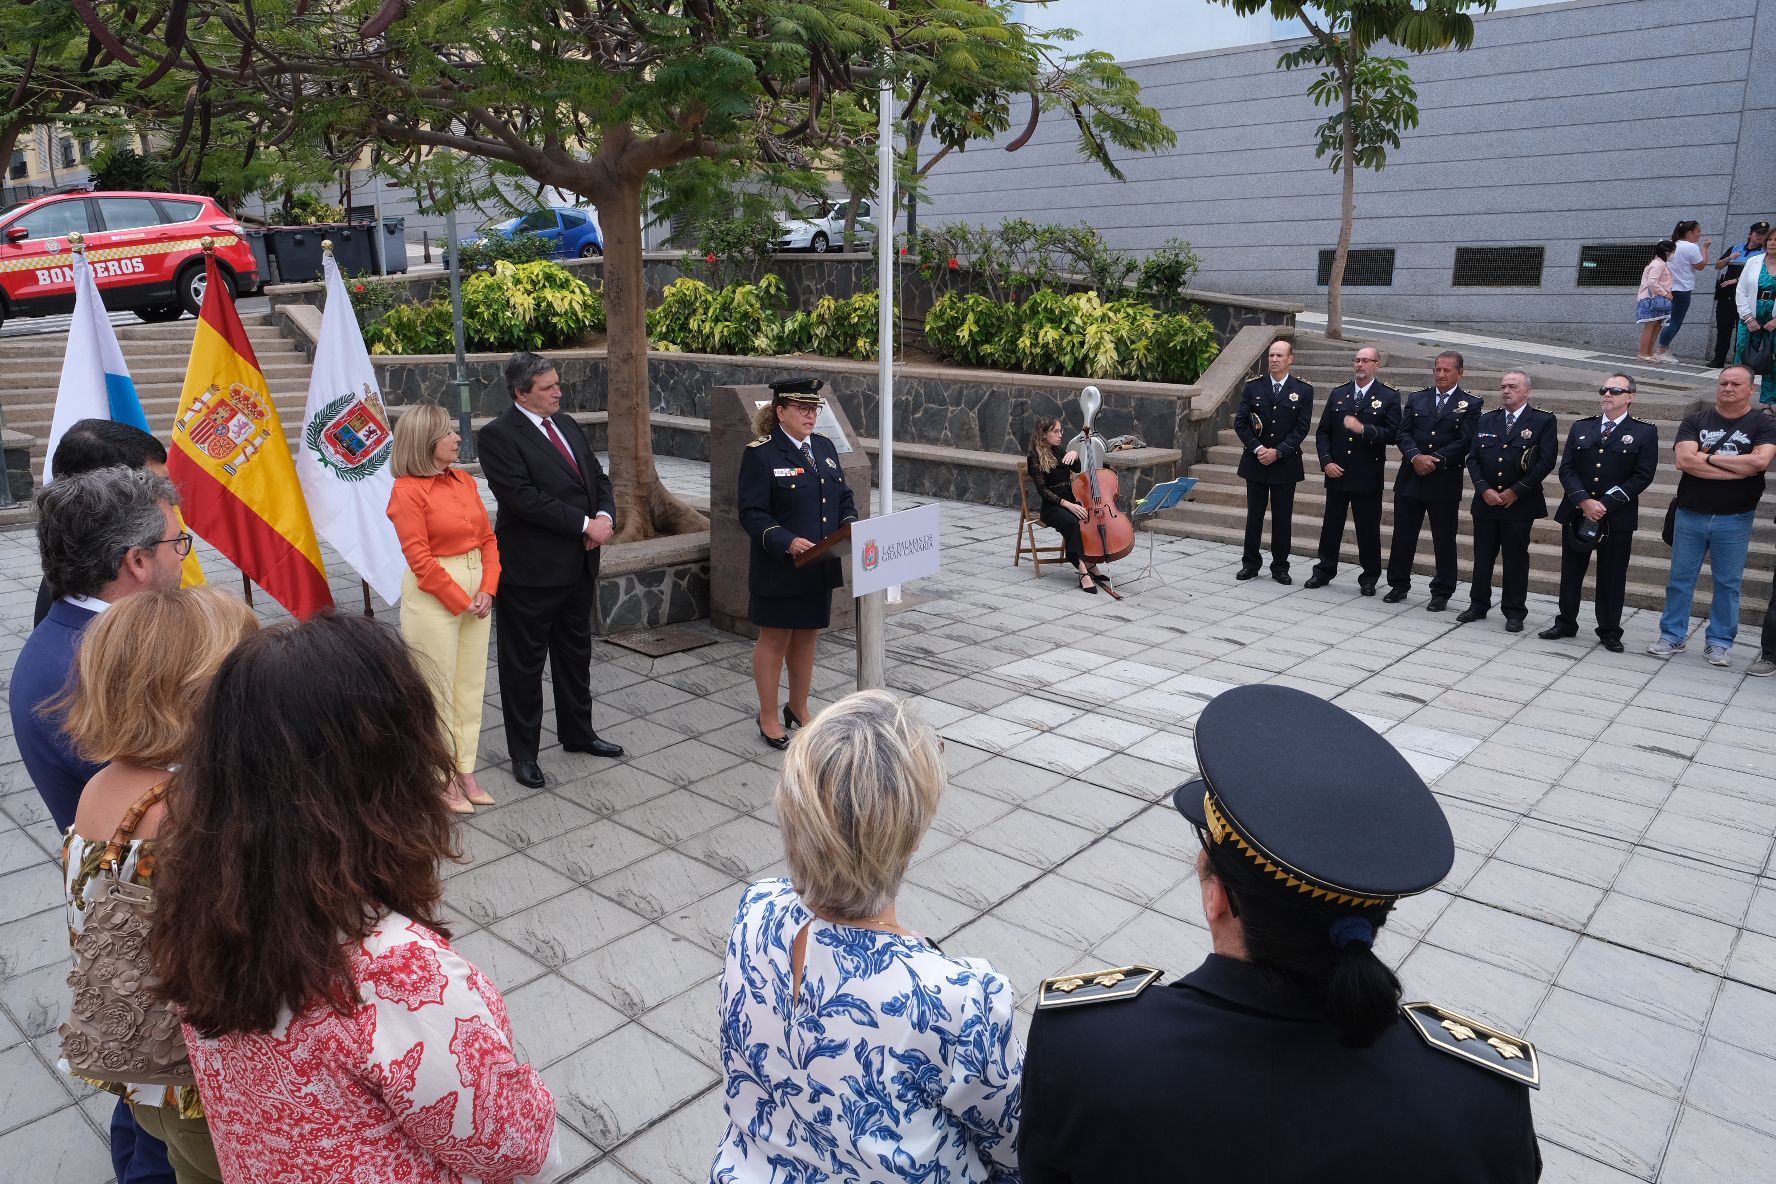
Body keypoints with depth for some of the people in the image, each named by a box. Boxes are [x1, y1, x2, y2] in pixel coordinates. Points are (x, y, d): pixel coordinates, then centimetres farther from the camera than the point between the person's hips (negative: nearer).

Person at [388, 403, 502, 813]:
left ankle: (465, 771, 26)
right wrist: (462, 601, -13)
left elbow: (488, 538, 8)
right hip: (434, 596, -7)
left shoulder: (465, 480, 7)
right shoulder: (408, 490, -13)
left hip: (476, 590, 7)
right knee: (438, 687, 5)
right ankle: (443, 780, 19)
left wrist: (487, 591, -4)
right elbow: (419, 559, -15)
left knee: (471, 683, 13)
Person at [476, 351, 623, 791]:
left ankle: (577, 733, 36)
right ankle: (523, 752, 19)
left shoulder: (566, 424, 10)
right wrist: (585, 524, -20)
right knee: (524, 663, 6)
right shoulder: (498, 436, -13)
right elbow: (523, 497, -23)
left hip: (578, 565, 8)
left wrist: (605, 516, -9)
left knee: (575, 654, 20)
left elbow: (598, 477, 12)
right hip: (531, 570, -7)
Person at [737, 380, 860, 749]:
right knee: (774, 639, 7)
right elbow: (752, 514, -15)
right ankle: (768, 717, 21)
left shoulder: (825, 447, 8)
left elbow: (844, 496, 15)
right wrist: (787, 542, -27)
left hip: (820, 567, 6)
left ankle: (798, 707, 34)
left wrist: (850, 526, -5)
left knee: (806, 636, 17)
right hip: (779, 570, -6)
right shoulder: (760, 454, -11)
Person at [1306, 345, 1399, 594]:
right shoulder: (1338, 394, 9)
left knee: (1368, 528, 4)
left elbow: (1393, 434, -9)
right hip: (1336, 472, 3)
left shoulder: (1389, 396, -1)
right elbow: (1323, 432, 9)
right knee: (1331, 524, 11)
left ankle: (1369, 578, 15)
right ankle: (1324, 571, 23)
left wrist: (1363, 429, -21)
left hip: (1368, 476, -3)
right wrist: (1326, 461, -4)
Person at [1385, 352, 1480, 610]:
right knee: (1403, 535, 8)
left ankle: (1442, 592, 13)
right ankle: (1398, 584, 21)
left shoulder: (1470, 405, 1)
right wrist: (1415, 456, -16)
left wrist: (1435, 459, -18)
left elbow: (1465, 442, -9)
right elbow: (1403, 433, 1)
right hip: (1411, 479, 3)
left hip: (1445, 482, -3)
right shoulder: (1417, 400, 10)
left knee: (1444, 540, 4)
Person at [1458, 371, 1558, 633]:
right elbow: (1473, 459, 6)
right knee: (1482, 556, 10)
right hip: (1485, 501, 4)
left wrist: (1516, 491, -12)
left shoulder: (1544, 421, -2)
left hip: (1519, 503, -3)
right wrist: (1484, 489, -8)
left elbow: (1546, 461, -8)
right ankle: (1478, 605, 21)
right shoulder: (1486, 420, 10)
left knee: (1516, 559, 3)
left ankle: (1514, 612, 11)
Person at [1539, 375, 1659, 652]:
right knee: (1570, 573, 10)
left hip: (1617, 518, -3)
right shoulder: (1581, 428, 9)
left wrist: (1605, 505, -15)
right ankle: (1566, 623, 22)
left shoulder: (1644, 432, 0)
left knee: (1612, 577, 4)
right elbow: (1566, 469, 2)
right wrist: (1584, 501, -14)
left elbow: (1642, 476, -8)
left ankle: (1610, 632, 15)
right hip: (1576, 513, 3)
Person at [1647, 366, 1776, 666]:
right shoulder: (1695, 420, 3)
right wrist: (1739, 469, -14)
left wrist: (1709, 457, -12)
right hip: (1690, 515, 1)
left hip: (1735, 520, -1)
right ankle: (1672, 636, 17)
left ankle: (1719, 643, 16)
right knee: (1680, 579, 7)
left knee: (1728, 584, 6)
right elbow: (1684, 460, -12)